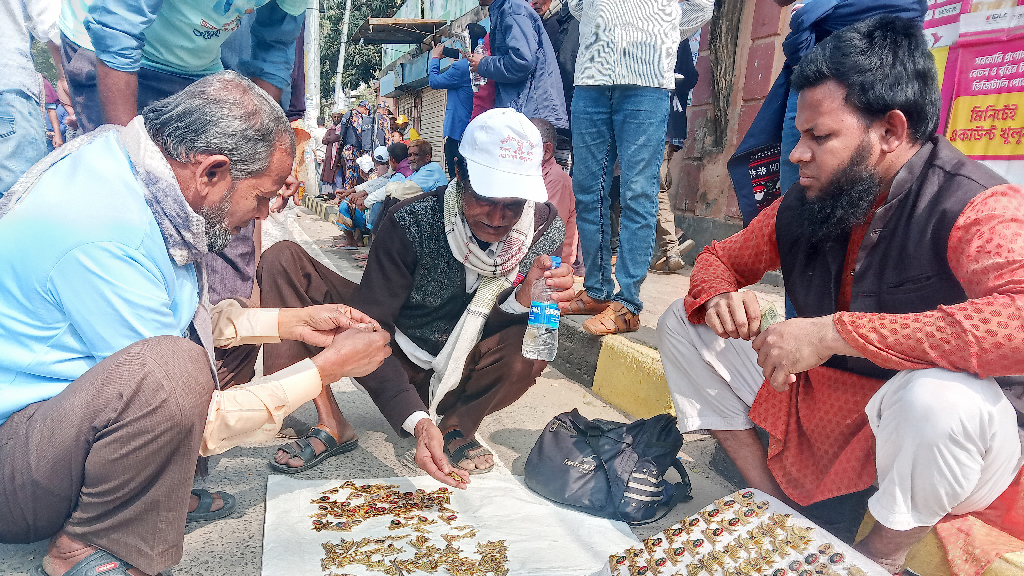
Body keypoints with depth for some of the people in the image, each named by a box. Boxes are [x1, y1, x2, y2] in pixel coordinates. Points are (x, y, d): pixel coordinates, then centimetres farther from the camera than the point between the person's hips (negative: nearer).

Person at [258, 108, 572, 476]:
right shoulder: (411, 222, -24)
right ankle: (330, 421, -14)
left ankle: (456, 426, -6)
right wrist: (416, 421, -37)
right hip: (395, 365, 0)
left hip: (457, 376, 0)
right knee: (282, 261, -15)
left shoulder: (546, 230, -17)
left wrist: (527, 300, -37)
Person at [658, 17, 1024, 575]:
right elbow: (720, 257, 9)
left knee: (938, 398, -41)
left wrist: (835, 332, -38)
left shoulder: (974, 206, -22)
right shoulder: (802, 205, -4)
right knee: (681, 324, 1)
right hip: (821, 400, 6)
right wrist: (719, 299, -16)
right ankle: (770, 501, 3)